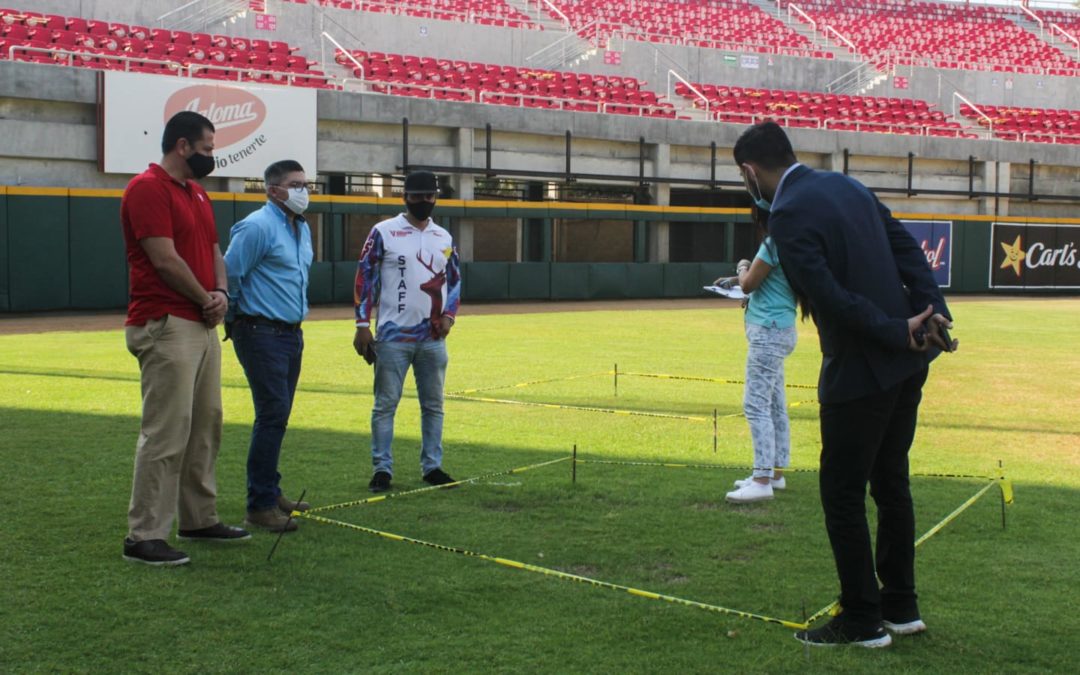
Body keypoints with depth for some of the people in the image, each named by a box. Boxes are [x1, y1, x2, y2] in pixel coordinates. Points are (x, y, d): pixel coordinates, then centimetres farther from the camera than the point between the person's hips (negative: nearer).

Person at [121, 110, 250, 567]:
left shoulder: (198, 194, 19)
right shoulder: (148, 188, -11)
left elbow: (214, 252, 19)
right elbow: (165, 259, -18)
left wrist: (221, 293, -1)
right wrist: (206, 299, -7)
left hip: (203, 326, 10)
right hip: (166, 327, -10)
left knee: (206, 426, 15)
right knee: (165, 433, -10)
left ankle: (200, 519, 26)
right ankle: (144, 536, -4)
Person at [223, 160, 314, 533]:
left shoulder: (302, 228, 15)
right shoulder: (256, 227, -14)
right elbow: (230, 274, -15)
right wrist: (235, 319, -2)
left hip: (291, 332, 9)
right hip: (262, 333, -9)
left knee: (277, 416, 14)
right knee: (272, 415, -12)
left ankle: (271, 492, 25)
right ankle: (260, 506, -7)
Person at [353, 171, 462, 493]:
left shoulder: (444, 237, 12)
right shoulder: (383, 232, -2)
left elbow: (454, 280, 18)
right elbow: (365, 277, -3)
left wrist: (448, 315, 1)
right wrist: (362, 325, -10)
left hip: (433, 337, 4)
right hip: (393, 336, -4)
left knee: (433, 404, 9)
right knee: (385, 403, -1)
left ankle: (432, 466, 18)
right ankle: (382, 468, 6)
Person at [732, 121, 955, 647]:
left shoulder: (788, 215, -16)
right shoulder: (846, 185, 10)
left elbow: (833, 297, -23)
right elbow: (905, 247, 6)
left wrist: (901, 332, -17)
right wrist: (933, 311, -4)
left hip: (859, 371, -9)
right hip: (907, 363, 9)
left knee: (843, 494, 4)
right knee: (890, 483, 19)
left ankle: (862, 621, 13)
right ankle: (900, 607, 30)